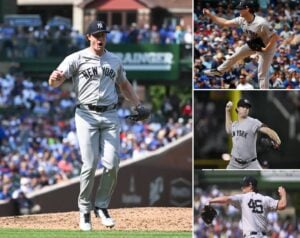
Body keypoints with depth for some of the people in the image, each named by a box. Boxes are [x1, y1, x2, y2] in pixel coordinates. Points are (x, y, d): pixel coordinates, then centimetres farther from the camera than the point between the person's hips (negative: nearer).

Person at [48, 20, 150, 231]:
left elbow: (124, 85, 29)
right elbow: (55, 82, -10)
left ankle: (102, 206, 13)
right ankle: (85, 210, 3)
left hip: (110, 116, 4)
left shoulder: (115, 61, 13)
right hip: (87, 115, -4)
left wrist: (138, 105, 20)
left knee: (112, 165, -4)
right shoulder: (77, 59, -1)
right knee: (90, 164, -10)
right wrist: (55, 78, -34)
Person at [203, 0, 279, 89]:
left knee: (262, 74, -6)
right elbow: (225, 22, -4)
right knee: (236, 55, 17)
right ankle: (219, 71, 38)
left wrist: (266, 49, -30)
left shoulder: (261, 23, -38)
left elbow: (275, 37, -34)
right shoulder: (241, 20, -14)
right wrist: (210, 15, -9)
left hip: (267, 46, -8)